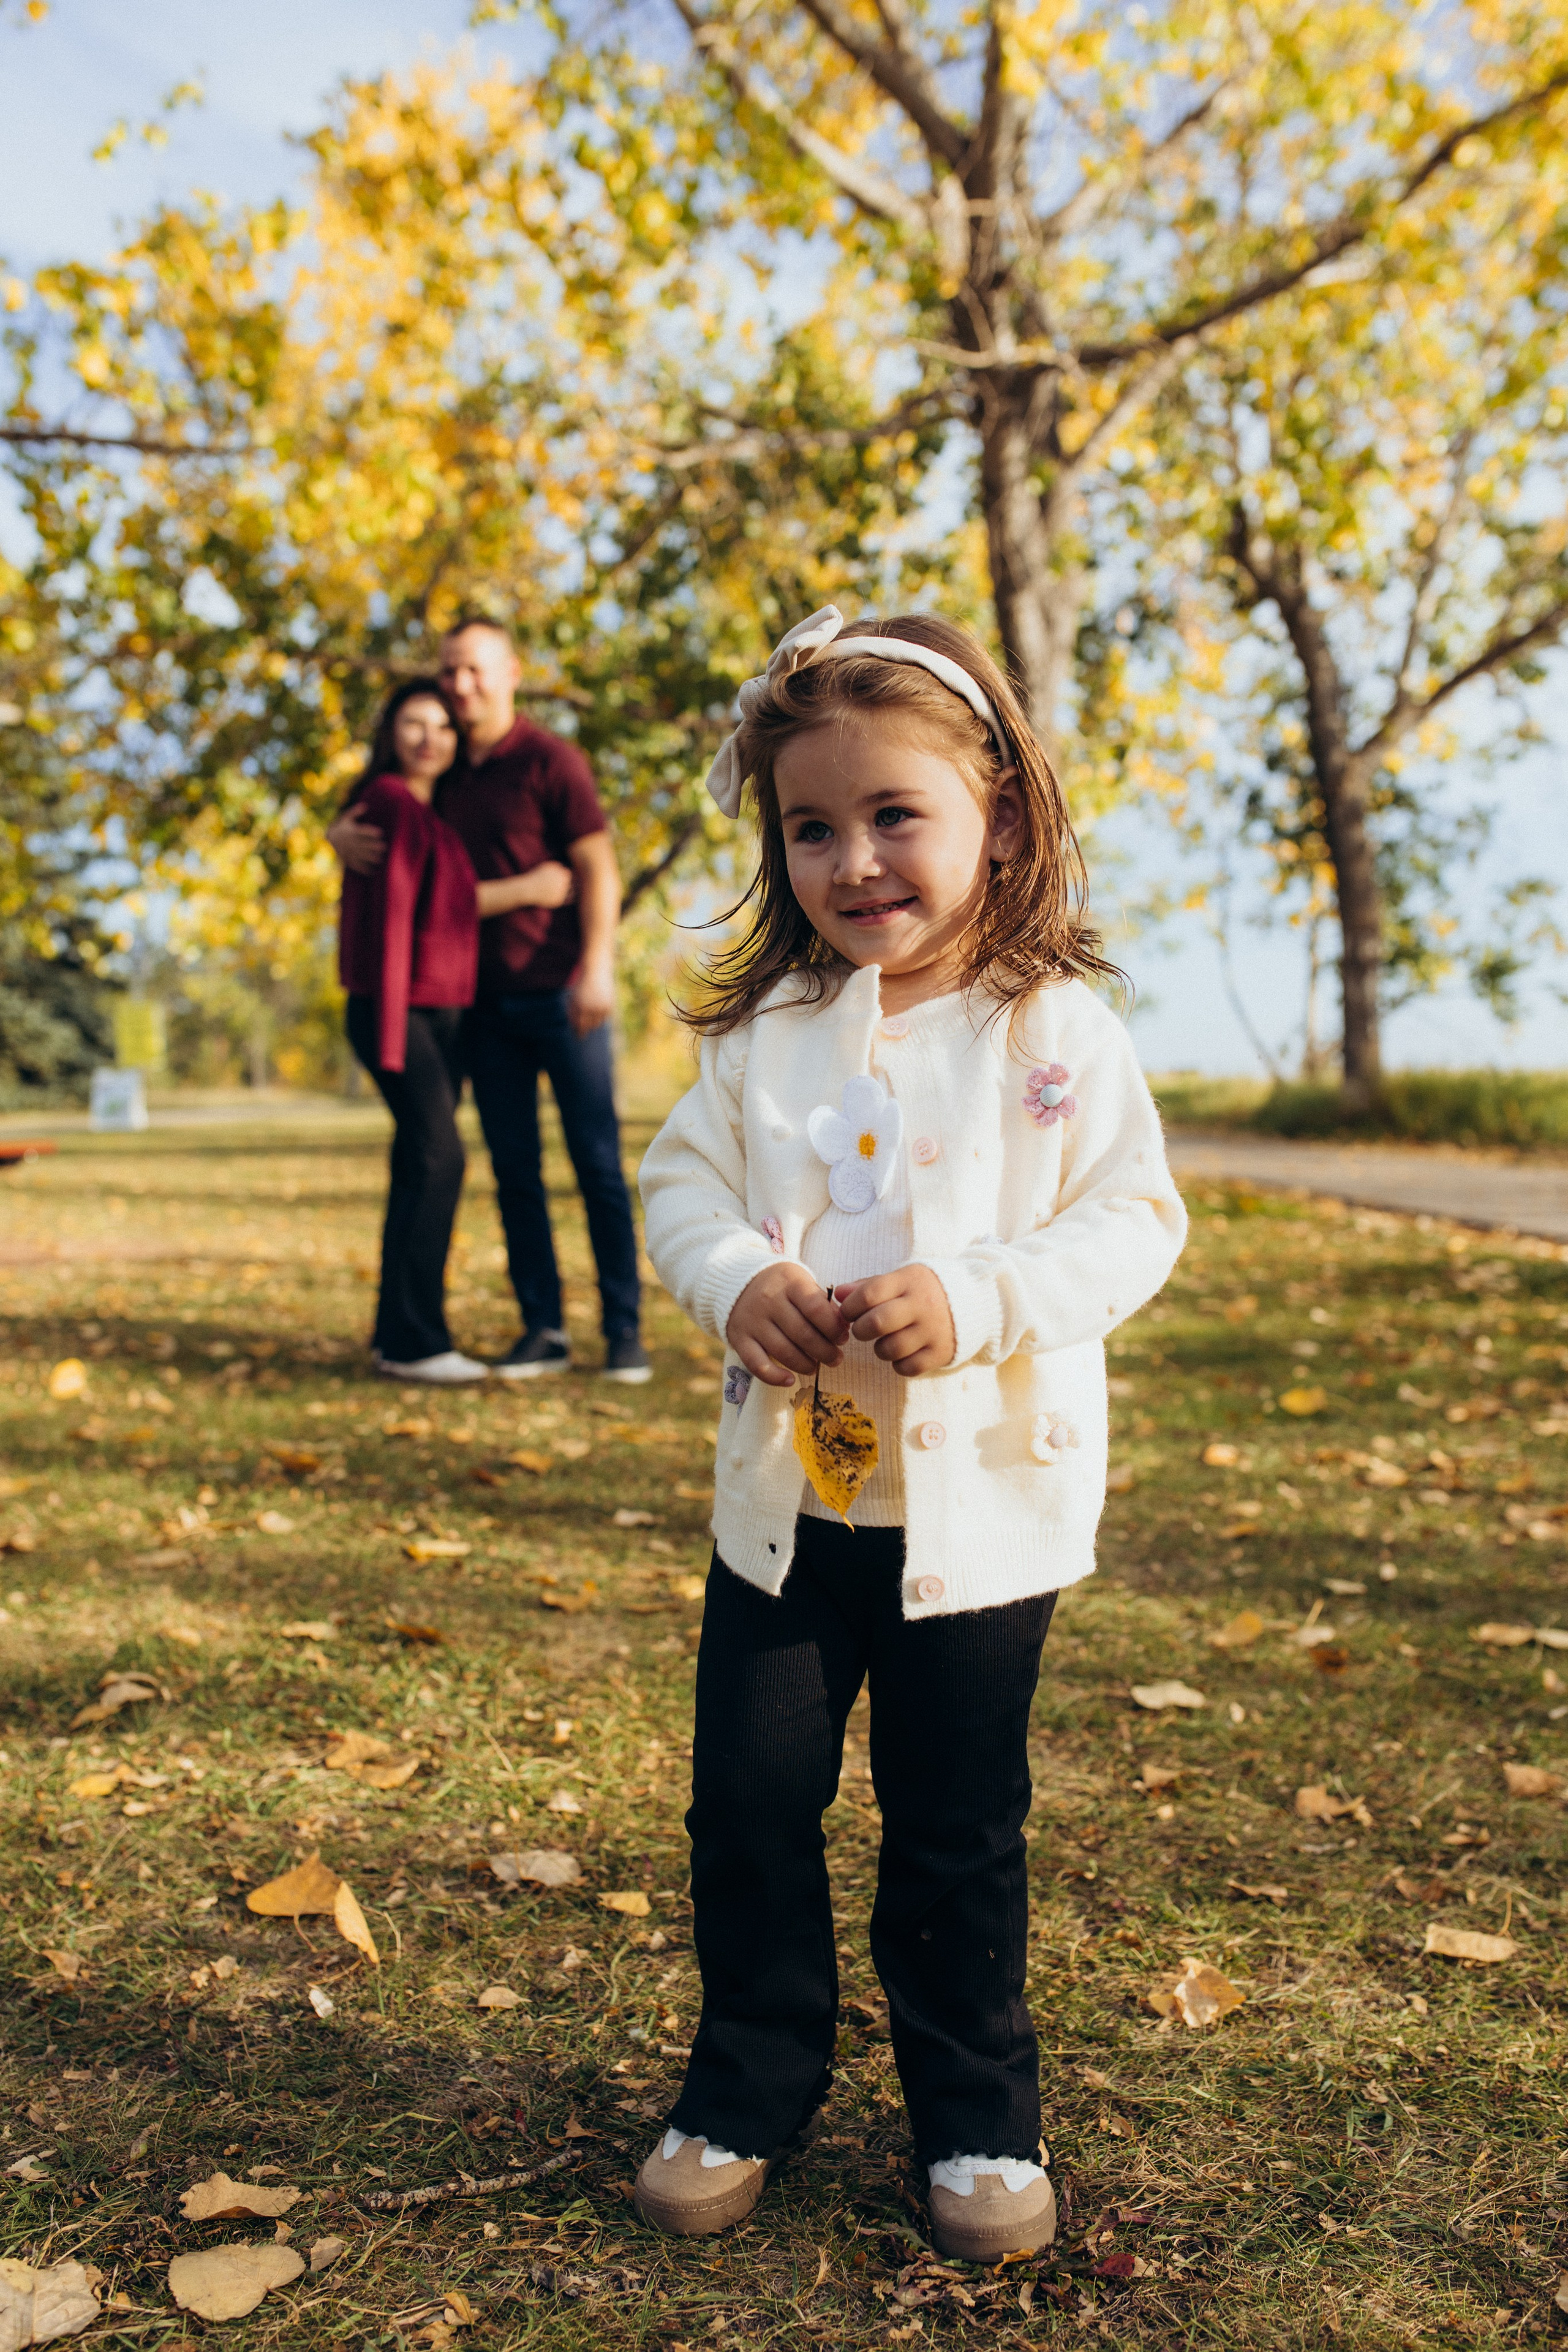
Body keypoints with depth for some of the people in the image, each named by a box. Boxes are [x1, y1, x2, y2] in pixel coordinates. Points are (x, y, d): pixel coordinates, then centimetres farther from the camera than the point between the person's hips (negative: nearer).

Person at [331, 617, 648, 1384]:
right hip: (486, 1003, 6)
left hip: (560, 995, -5)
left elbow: (597, 866, -10)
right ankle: (543, 1328, 11)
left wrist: (598, 965, -22)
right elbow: (368, 823, 24)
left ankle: (625, 1331, 3)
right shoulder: (445, 775, 12)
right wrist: (342, 835, -1)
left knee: (597, 1163, -2)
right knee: (514, 1170, 5)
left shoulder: (549, 760, -4)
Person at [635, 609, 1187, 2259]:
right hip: (785, 1497, 3)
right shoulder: (765, 1030, 2)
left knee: (959, 1833, 12)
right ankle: (747, 2088, 35)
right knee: (748, 1806, 12)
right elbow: (681, 1183, 5)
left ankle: (977, 2114, 34)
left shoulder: (1057, 1029, -7)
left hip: (979, 1504, -2)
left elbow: (1134, 1220, -10)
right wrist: (736, 1280, -16)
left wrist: (978, 1300, -24)